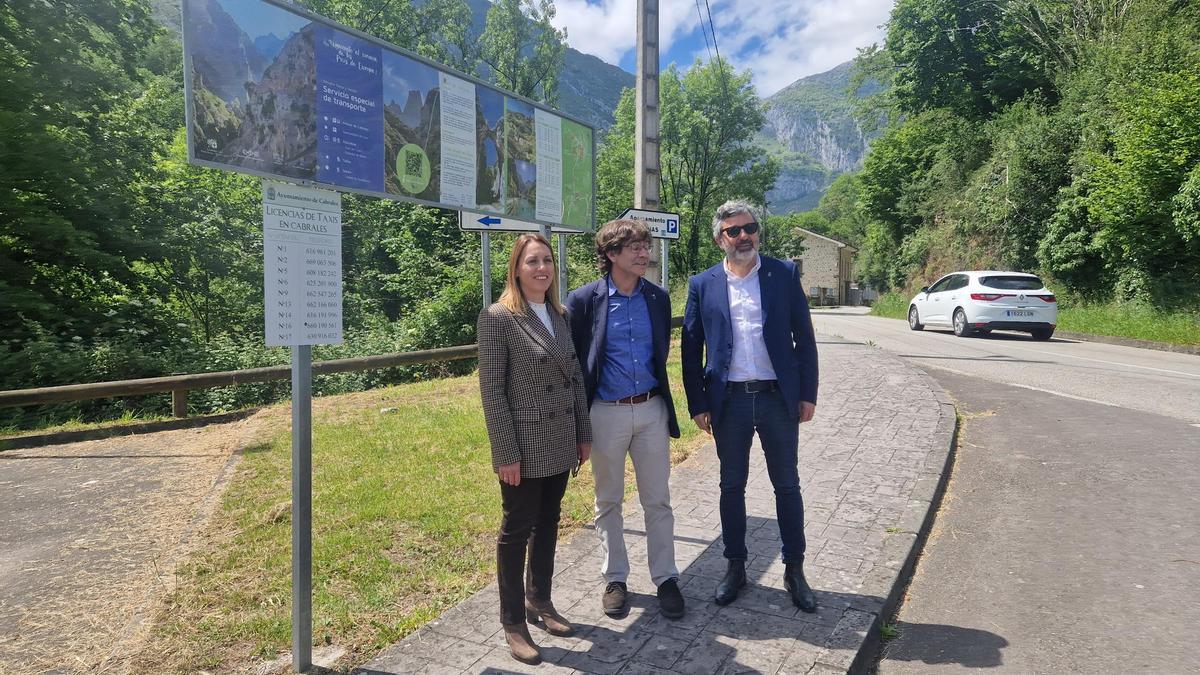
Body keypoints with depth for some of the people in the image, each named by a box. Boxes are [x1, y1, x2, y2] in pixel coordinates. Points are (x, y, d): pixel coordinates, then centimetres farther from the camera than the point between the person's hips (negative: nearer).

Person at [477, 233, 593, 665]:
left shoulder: (559, 316, 8)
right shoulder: (497, 318, -12)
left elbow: (575, 376, 12)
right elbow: (492, 390, -15)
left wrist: (583, 434, 10)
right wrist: (506, 453, -17)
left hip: (560, 442, 7)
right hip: (525, 445, -6)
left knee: (548, 523, 17)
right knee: (517, 530, 6)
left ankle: (539, 601, 35)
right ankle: (513, 622, 21)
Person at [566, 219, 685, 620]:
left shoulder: (658, 298, 3)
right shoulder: (584, 300, -8)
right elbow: (572, 359, -2)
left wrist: (663, 401, 13)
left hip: (651, 410, 3)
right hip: (606, 413, -2)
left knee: (658, 500, 9)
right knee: (608, 501, 12)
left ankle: (665, 578, 24)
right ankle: (615, 579, 27)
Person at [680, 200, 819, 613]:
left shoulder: (784, 275, 1)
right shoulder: (702, 285, 1)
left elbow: (804, 337, 2)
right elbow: (690, 349, 3)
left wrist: (808, 393, -2)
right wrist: (697, 405, -1)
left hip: (778, 397, 0)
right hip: (729, 401, 1)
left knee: (787, 486, 10)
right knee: (732, 487, 12)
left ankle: (794, 570, 26)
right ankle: (735, 568, 28)